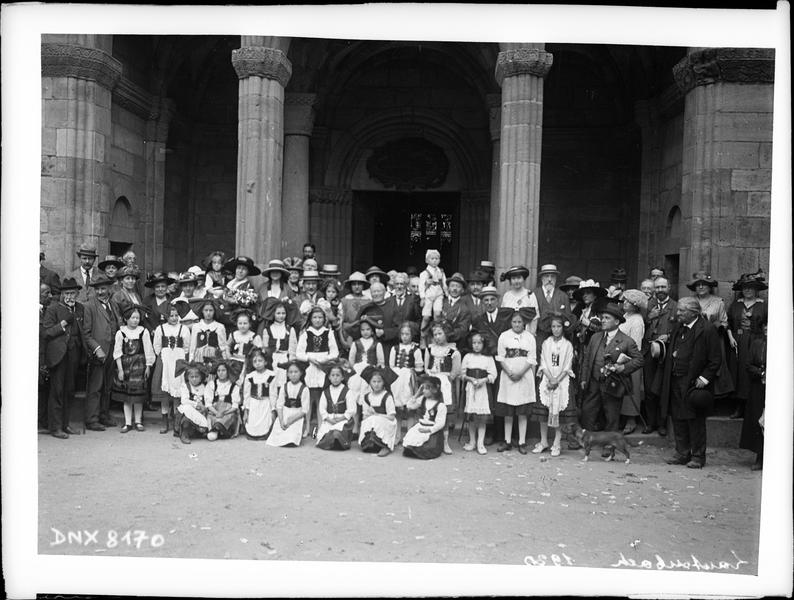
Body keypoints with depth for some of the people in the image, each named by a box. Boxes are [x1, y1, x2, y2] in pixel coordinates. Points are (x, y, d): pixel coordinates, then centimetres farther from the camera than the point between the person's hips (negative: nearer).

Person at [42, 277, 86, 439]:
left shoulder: (80, 308, 13)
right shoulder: (53, 308, -4)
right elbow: (46, 333, -8)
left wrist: (83, 351, 4)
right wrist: (63, 323, -16)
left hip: (73, 354, 5)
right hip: (58, 354, -5)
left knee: (69, 391, 10)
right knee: (57, 390, -3)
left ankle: (64, 424, 20)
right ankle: (55, 427, 3)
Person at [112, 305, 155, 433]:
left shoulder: (143, 332, -3)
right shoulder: (120, 333, -2)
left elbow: (148, 351, 1)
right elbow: (117, 352, -1)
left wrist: (148, 366, 0)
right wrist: (120, 369, -4)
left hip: (139, 364, -1)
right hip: (125, 365, 1)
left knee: (138, 395, 3)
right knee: (126, 396, 4)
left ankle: (138, 421, 13)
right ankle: (127, 423, 10)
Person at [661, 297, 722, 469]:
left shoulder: (707, 330, -11)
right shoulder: (678, 328, 12)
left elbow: (715, 360, -11)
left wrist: (704, 378, -15)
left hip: (694, 384, -7)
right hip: (675, 382, 7)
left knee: (695, 421, 2)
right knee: (678, 419, 12)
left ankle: (698, 456, 13)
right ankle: (682, 453, 23)